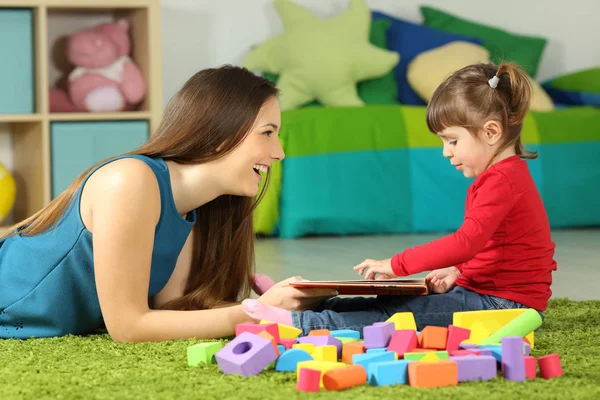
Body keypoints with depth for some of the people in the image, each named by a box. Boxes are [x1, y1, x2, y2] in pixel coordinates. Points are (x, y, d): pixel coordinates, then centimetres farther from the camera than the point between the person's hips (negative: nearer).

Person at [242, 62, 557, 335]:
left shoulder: (501, 180, -18)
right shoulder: (507, 175, 18)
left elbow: (467, 241, -29)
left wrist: (397, 265, -27)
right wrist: (458, 271, 6)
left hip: (503, 303, -10)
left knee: (397, 313, -19)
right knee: (393, 301, 0)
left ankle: (301, 323, -28)